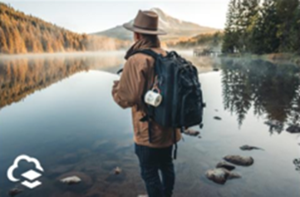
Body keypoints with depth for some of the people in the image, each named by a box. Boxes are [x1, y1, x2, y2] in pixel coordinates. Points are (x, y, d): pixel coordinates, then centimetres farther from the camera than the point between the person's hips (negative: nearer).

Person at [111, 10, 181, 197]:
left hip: (149, 130, -8)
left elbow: (126, 98, -21)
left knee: (150, 173, 10)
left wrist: (116, 87, 0)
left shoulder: (136, 60, -19)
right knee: (167, 166, 24)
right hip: (169, 126, 8)